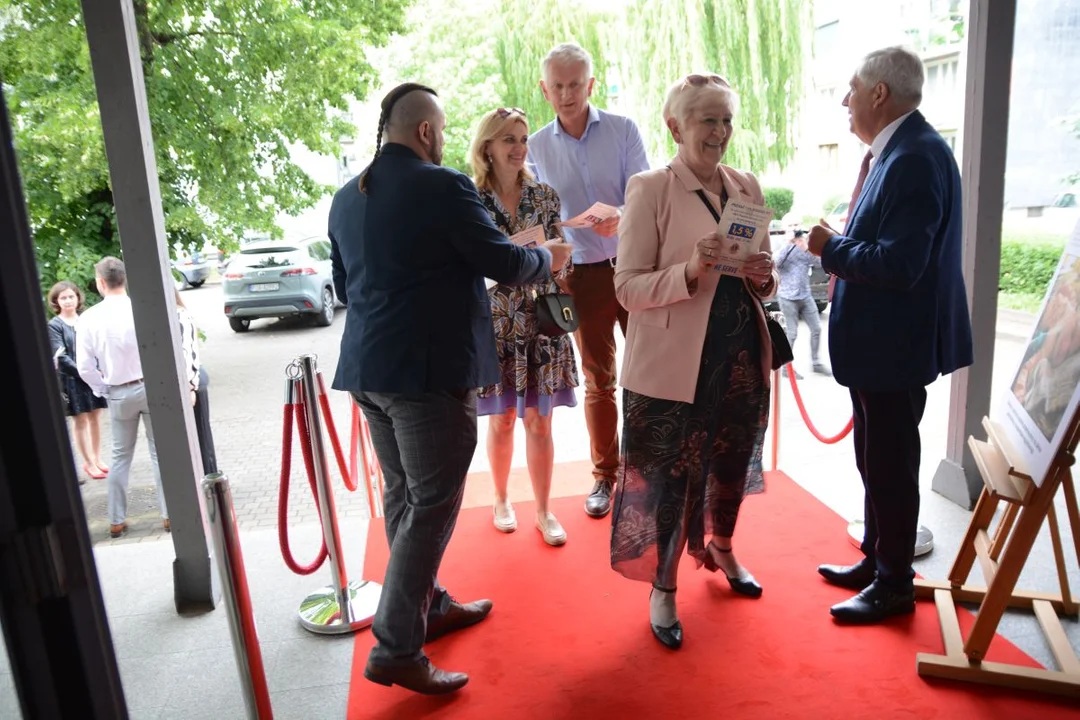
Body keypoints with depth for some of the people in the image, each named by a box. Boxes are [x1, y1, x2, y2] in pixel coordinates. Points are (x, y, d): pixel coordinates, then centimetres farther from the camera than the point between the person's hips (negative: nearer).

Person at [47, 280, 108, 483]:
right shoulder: (54, 325, -3)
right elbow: (61, 356, -10)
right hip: (72, 379, -4)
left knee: (95, 418, 10)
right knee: (80, 421, 4)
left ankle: (97, 459, 22)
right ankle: (88, 463, 12)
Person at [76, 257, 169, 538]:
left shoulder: (88, 318, -7)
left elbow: (85, 368, -6)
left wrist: (103, 390, 11)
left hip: (118, 393, 2)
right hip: (151, 387, -2)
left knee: (120, 457, 15)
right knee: (160, 453, 8)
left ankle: (117, 520, 22)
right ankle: (169, 514, 12)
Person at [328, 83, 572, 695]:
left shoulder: (347, 197, 11)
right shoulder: (443, 186, -12)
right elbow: (505, 264, -9)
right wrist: (548, 257, 10)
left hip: (368, 368, 8)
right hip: (431, 369, -8)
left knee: (404, 498, 18)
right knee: (432, 507, 0)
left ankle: (428, 605, 34)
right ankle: (396, 651, 6)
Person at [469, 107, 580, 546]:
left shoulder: (544, 196, 4)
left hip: (541, 324, 2)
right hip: (494, 324, -1)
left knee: (539, 421, 6)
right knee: (501, 420, 10)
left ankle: (543, 510, 21)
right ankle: (501, 500, 32)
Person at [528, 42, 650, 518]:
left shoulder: (623, 130, -3)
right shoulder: (537, 146, 3)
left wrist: (621, 218, -31)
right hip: (582, 274, 2)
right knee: (598, 380, 10)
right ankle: (605, 475, 22)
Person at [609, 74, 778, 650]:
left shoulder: (746, 187, 8)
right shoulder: (650, 191, -8)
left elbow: (764, 280, 15)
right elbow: (627, 288, -12)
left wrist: (763, 276, -8)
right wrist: (690, 271, -27)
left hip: (741, 358, 6)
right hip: (674, 364, -5)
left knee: (732, 463, 21)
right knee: (668, 477, 5)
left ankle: (720, 549, 48)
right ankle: (662, 590, 26)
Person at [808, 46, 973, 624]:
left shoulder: (916, 158, -20)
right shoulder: (894, 152, 10)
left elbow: (900, 263, -27)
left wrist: (830, 248, -15)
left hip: (896, 343, -10)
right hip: (878, 338, 10)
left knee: (889, 465, 3)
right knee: (875, 459, 20)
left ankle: (894, 585, 21)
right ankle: (876, 561, 36)